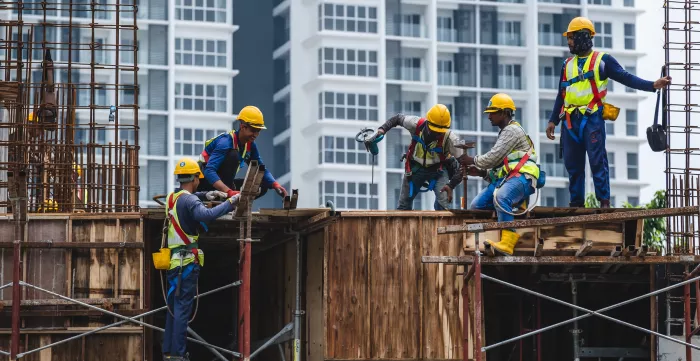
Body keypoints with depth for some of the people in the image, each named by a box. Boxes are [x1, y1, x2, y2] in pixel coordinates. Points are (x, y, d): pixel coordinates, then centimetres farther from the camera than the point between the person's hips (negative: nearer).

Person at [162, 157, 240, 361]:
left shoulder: (172, 197, 13)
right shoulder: (190, 200, -13)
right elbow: (206, 215, -32)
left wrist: (206, 195, 23)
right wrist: (229, 203, -23)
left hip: (173, 260, 8)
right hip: (187, 261, -8)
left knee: (173, 307, 13)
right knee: (183, 308, -8)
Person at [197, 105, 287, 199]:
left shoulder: (250, 145, 0)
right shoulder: (226, 142, -26)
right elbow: (209, 171, -37)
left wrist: (276, 185, -16)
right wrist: (229, 191, -51)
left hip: (224, 182, 8)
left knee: (263, 185, -4)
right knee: (233, 155, -29)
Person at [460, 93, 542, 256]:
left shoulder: (512, 130, -2)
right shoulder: (505, 133, 32)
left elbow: (493, 157, -10)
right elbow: (496, 165, 28)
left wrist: (473, 161, 5)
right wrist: (480, 172, 13)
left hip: (521, 177, -10)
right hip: (505, 178, 10)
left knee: (500, 197, -40)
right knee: (476, 206, -3)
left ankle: (507, 243, -51)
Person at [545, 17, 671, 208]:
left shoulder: (602, 60, 3)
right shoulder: (568, 64, 20)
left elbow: (626, 78, -2)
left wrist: (653, 85, -14)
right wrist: (553, 120, 17)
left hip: (593, 119, -5)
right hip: (571, 120, 6)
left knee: (597, 161, -10)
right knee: (572, 164, 5)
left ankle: (604, 201, -10)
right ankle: (576, 203, 10)